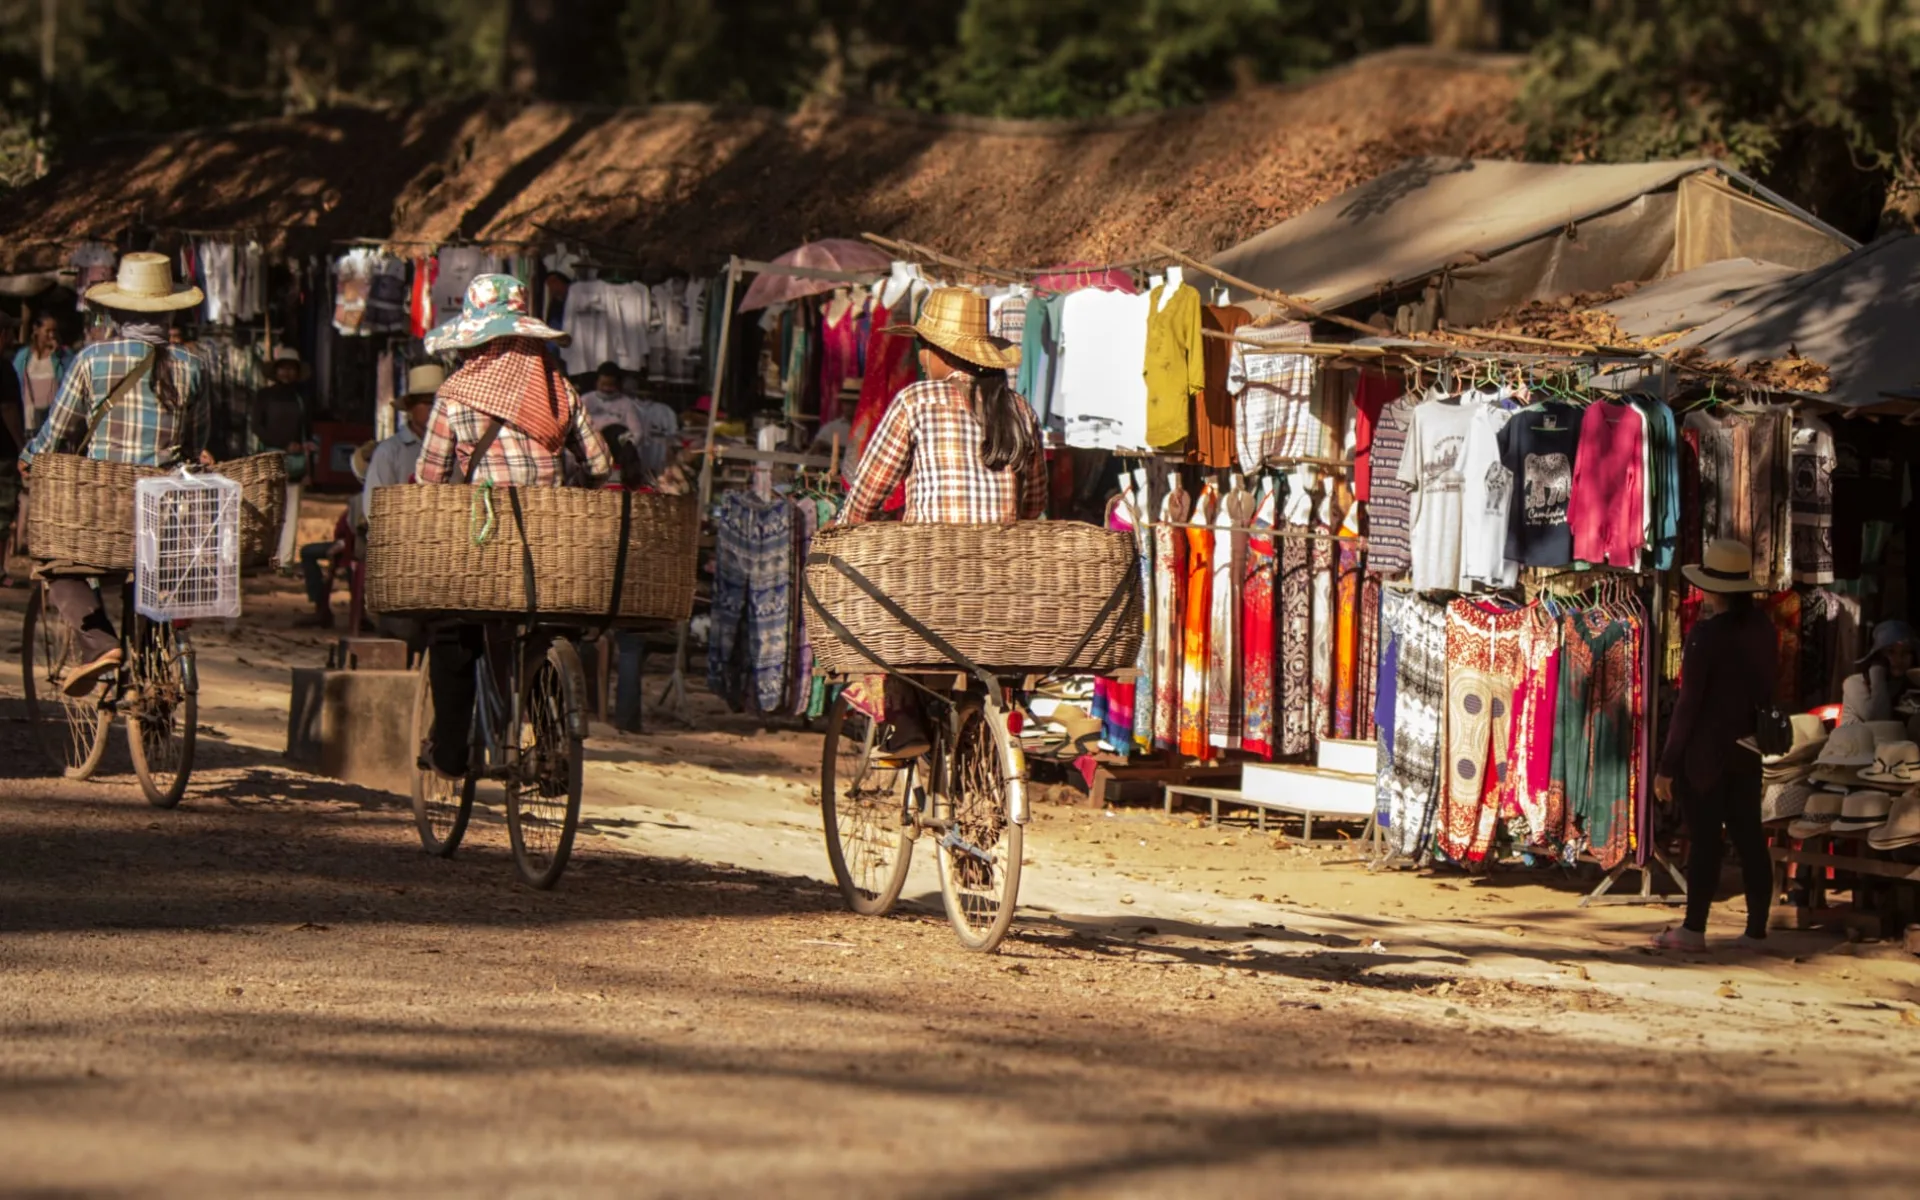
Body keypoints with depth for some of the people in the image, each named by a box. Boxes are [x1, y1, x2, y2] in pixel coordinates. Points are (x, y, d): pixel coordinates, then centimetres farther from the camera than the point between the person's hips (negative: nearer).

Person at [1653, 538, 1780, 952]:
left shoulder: (1706, 635, -17)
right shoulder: (1761, 628, 3)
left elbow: (1688, 703, -15)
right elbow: (1765, 691, 10)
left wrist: (1668, 764, -11)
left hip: (1706, 749, -6)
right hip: (1747, 751, 6)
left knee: (1704, 839, -3)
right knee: (1748, 837, 8)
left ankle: (1694, 929, 1)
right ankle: (1757, 929, 9)